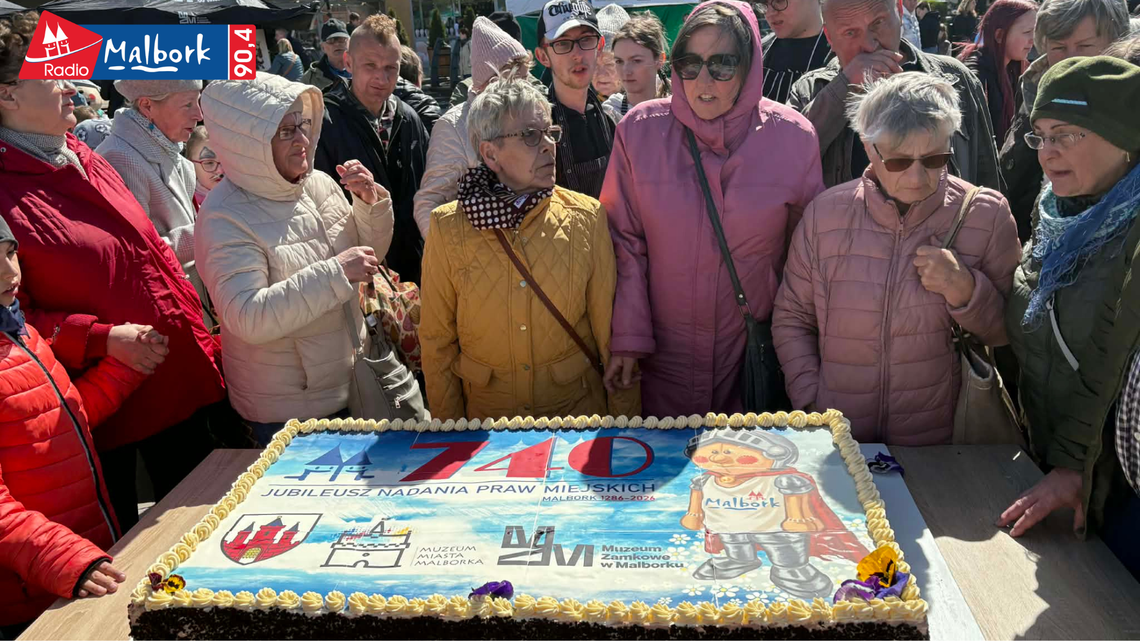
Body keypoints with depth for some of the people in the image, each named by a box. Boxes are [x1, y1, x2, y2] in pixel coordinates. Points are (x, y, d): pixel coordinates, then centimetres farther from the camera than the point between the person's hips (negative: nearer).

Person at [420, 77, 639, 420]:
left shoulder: (587, 217, -7)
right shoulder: (448, 227, -8)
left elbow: (611, 330, -4)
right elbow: (437, 340, -1)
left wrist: (625, 425, -3)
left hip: (577, 406, 0)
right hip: (485, 415, 0)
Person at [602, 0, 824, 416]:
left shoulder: (793, 138, -6)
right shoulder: (639, 132, -8)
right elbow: (625, 241, -4)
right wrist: (627, 337, -8)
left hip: (756, 353, 0)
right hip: (664, 354, 0)